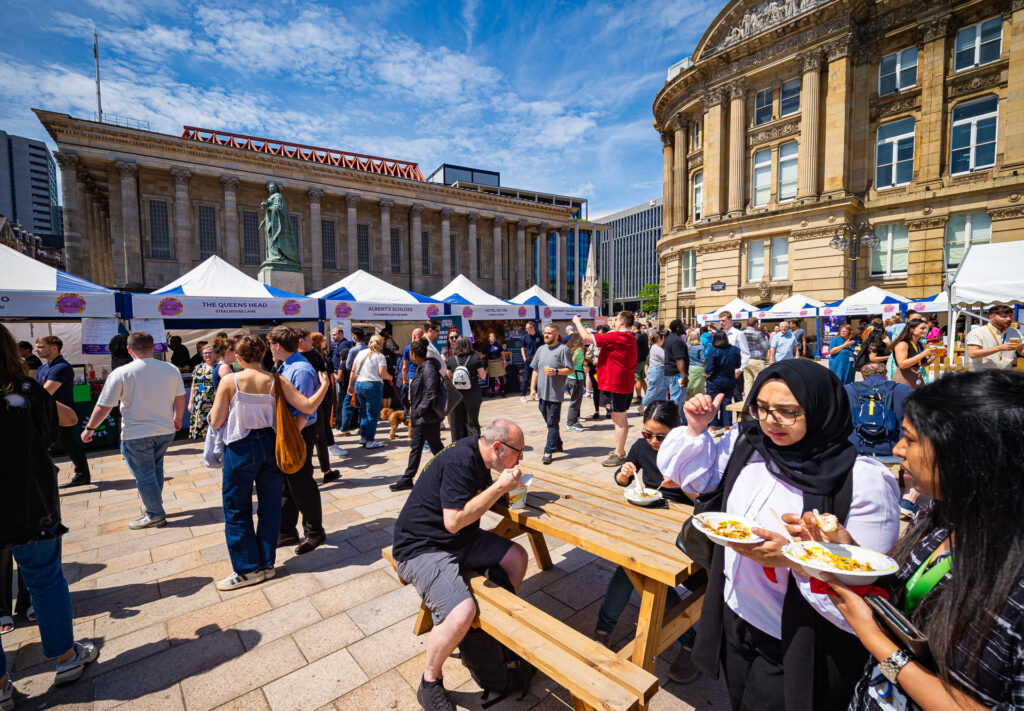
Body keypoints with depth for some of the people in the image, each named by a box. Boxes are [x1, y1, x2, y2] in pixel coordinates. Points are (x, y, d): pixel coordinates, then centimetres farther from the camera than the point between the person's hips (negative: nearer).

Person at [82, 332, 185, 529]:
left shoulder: (121, 373, -13)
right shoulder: (172, 370, -3)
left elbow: (103, 406, -9)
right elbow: (180, 398, 8)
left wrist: (89, 428, 7)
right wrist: (177, 418, 25)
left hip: (136, 435, -4)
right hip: (166, 431, 4)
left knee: (144, 476, 8)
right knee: (156, 470, 22)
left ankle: (155, 515, 17)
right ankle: (154, 504, 33)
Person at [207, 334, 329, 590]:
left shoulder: (229, 381, -10)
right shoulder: (276, 381, -5)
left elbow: (216, 422, -7)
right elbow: (308, 407, -10)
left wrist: (215, 407, 14)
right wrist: (324, 385, 4)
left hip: (241, 447, -3)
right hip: (270, 444, 3)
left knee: (237, 509, 12)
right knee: (270, 506, 14)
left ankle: (249, 569, 19)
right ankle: (267, 563, 25)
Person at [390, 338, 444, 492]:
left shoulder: (428, 367, -19)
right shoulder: (421, 368, 12)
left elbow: (431, 393, -26)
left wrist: (421, 409, -18)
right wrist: (413, 408, 16)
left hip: (429, 417, -9)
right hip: (419, 417, 9)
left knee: (436, 447, 5)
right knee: (415, 448, 13)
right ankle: (407, 479, 22)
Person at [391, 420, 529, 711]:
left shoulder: (479, 458, 3)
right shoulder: (460, 461, -27)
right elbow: (454, 521, -30)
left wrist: (504, 486, -2)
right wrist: (499, 487, -25)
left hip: (461, 540, 9)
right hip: (422, 548, -9)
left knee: (517, 557, 5)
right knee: (462, 612, -28)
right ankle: (430, 684, 0)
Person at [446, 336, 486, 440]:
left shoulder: (451, 359, 2)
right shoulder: (475, 358, -5)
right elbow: (483, 376, -5)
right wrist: (485, 371, 15)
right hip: (472, 394, -1)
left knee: (457, 423, 11)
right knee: (472, 421, 7)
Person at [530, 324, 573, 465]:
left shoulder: (563, 349, -5)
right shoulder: (541, 349, 13)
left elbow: (570, 370, -7)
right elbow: (535, 370, 16)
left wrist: (556, 371, -21)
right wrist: (532, 388, 10)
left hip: (555, 393, -6)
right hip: (542, 393, 6)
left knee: (552, 423, -3)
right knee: (549, 422, 17)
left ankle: (548, 451, 1)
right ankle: (557, 444, 33)